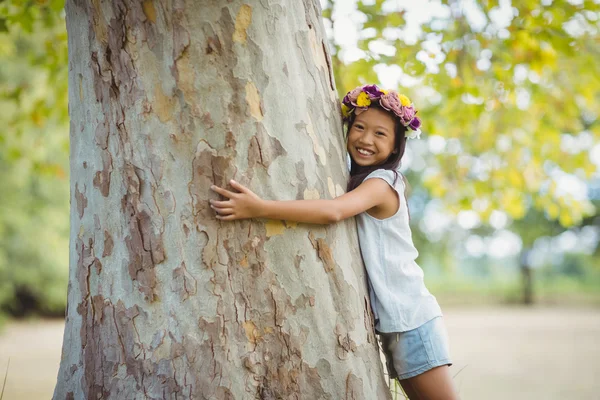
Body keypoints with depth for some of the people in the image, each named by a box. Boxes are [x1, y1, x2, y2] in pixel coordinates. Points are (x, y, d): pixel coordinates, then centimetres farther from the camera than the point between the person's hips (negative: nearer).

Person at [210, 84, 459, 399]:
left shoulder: (381, 182, -15)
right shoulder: (357, 183, 14)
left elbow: (333, 211, -32)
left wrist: (259, 207, -39)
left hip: (412, 320, -8)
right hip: (391, 323, 8)